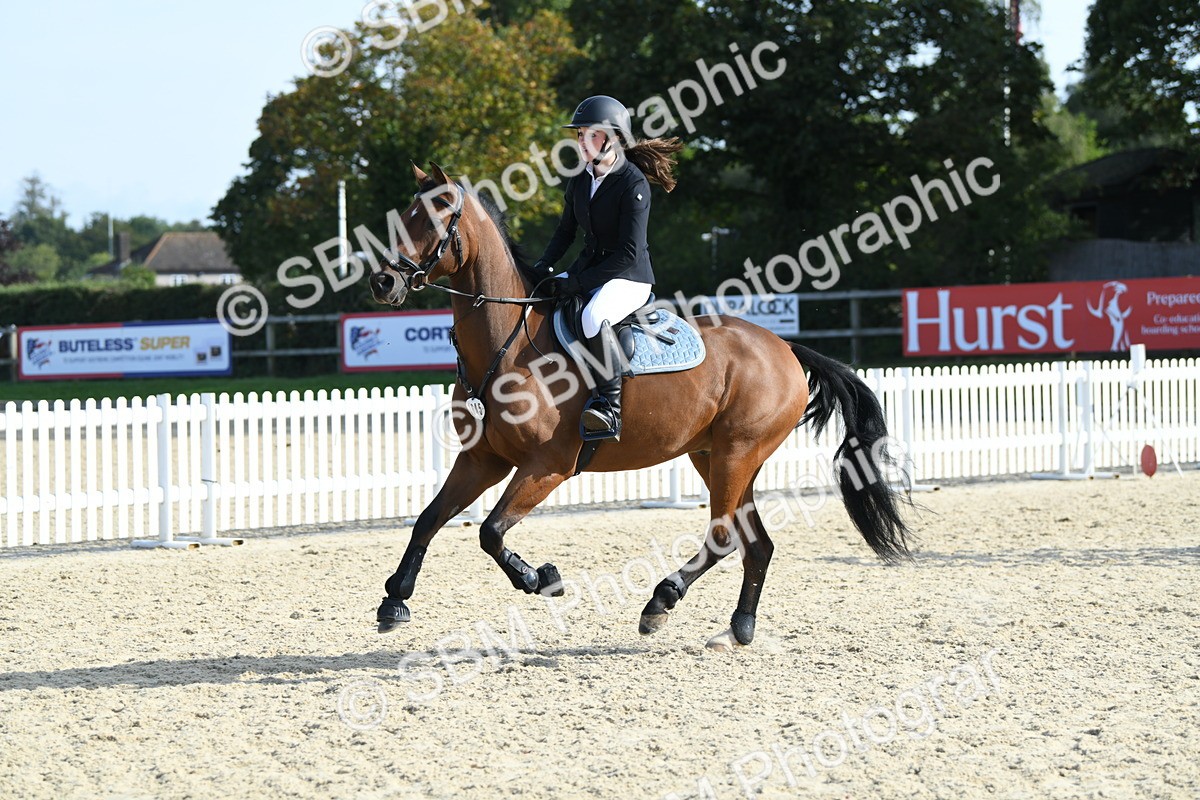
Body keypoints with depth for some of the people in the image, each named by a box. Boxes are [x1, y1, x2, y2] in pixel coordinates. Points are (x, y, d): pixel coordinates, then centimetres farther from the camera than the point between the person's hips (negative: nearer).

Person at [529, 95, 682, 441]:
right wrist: (544, 267, -1)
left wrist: (578, 283, -23)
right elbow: (566, 230, 18)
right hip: (588, 268, 9)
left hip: (629, 276, -9)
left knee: (593, 316, -38)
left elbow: (629, 253, -21)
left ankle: (609, 405, -29)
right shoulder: (580, 180, 6)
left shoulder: (633, 184, -17)